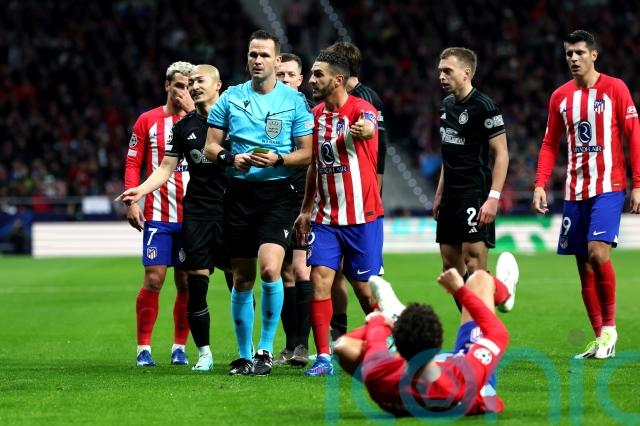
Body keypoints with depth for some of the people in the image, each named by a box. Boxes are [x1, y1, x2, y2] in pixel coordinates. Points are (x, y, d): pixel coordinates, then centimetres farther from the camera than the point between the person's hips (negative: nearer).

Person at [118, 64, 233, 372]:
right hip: (196, 215, 3)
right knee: (196, 283, -2)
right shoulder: (183, 127, 11)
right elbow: (166, 168, 11)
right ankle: (204, 353, 7)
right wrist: (141, 190, -3)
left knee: (238, 283, 0)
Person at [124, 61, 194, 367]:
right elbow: (133, 163, 6)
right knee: (154, 279, -7)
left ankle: (179, 347, 14)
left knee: (186, 282, 4)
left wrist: (192, 111, -14)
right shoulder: (148, 121, 6)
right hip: (158, 215, -1)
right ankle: (143, 348, -1)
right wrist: (132, 201, -5)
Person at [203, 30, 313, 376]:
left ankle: (266, 349, -6)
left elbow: (308, 153, 1)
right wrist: (231, 158, -11)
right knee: (242, 279, 5)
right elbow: (210, 147, 9)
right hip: (239, 192, 3)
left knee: (270, 270, -20)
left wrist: (278, 160, -16)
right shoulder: (231, 98, 7)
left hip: (277, 193, -3)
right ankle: (244, 356, 16)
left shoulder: (294, 100, 1)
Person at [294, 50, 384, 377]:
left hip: (362, 216, -5)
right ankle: (323, 357, -5)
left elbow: (368, 127, -37)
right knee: (320, 280, -8)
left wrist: (362, 129, -61)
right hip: (325, 216, 5)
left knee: (365, 288, 1)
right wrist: (306, 209, 19)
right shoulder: (316, 114, 9)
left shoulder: (361, 108, -11)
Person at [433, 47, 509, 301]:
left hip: (475, 197, -8)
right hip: (451, 198, 9)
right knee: (450, 266, 9)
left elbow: (501, 154, -13)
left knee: (475, 267, -11)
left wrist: (493, 197, -21)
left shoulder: (484, 106, -12)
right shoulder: (447, 105, 13)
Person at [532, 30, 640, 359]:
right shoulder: (560, 96, 10)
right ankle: (600, 340, 11)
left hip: (608, 186, -5)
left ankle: (609, 327, -6)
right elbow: (550, 144, 14)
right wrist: (540, 185, 1)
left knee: (598, 251, -21)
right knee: (584, 266, 4)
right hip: (575, 191, 5)